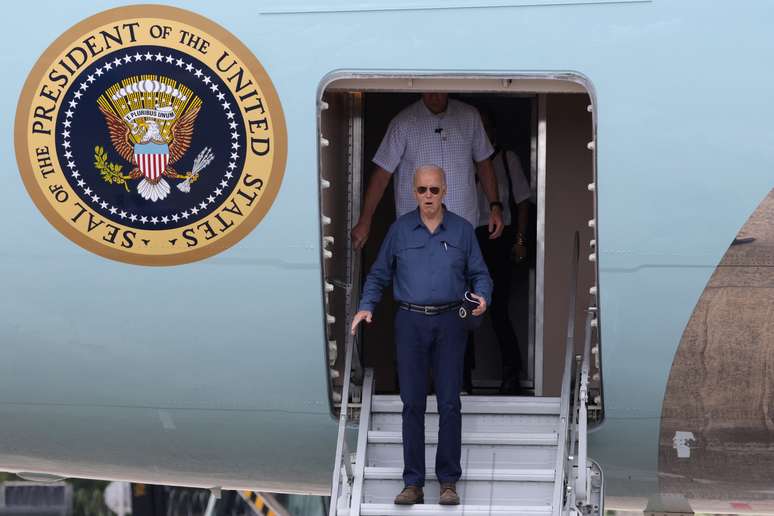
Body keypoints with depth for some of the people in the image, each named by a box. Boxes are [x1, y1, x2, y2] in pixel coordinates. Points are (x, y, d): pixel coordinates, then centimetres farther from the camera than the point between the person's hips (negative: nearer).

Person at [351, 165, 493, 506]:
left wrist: (482, 297, -16)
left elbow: (480, 274, 5)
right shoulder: (400, 229, 5)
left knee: (450, 403, -1)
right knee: (412, 404, 1)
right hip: (410, 322, 0)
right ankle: (413, 483, 4)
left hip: (449, 324, 0)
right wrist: (366, 307, -4)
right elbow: (379, 274, 10)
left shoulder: (462, 230, 4)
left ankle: (449, 481, 5)